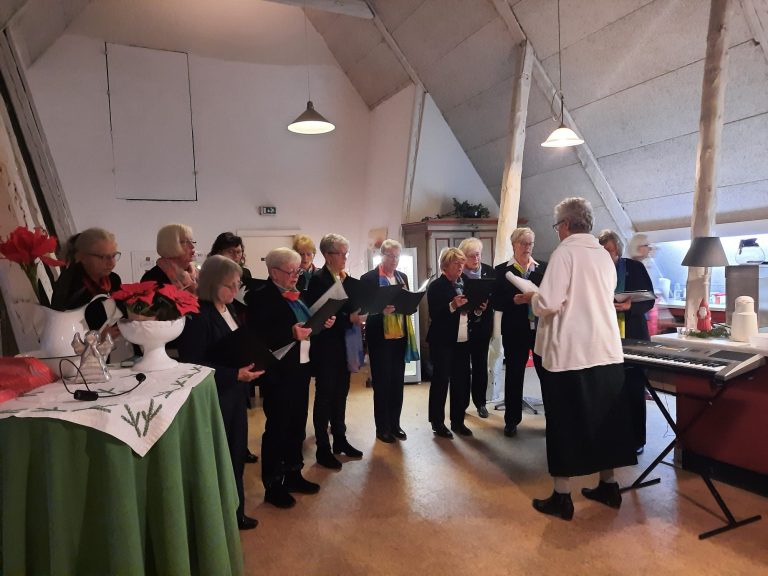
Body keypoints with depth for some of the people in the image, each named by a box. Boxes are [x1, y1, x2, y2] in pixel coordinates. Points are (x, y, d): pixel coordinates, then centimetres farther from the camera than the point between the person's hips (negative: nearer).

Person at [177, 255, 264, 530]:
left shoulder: (228, 309, 7)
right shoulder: (198, 315, -18)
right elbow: (191, 365, -21)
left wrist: (249, 364, 0)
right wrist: (235, 374, -24)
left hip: (235, 394, 8)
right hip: (214, 398, -8)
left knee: (236, 455, 18)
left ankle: (234, 513, 34)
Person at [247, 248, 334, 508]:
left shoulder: (296, 295, 11)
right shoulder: (261, 297, -13)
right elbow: (257, 337, -22)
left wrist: (323, 322, -1)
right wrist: (291, 333, -29)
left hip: (301, 369, 8)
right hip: (278, 373, -8)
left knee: (297, 426, 18)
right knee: (277, 428, 4)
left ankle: (293, 474, 35)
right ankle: (272, 486, 19)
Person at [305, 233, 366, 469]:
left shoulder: (348, 280, 8)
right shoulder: (318, 279, -12)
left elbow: (350, 307, 11)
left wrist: (359, 315, -9)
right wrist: (349, 319, -23)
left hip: (344, 345, 7)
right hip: (326, 347, -7)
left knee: (341, 393, 16)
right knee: (324, 396, 4)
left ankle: (340, 440, 30)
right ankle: (323, 449, 15)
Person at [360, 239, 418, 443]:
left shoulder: (402, 277, 11)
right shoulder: (368, 278, -7)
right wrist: (382, 311, -25)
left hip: (400, 336, 6)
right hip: (380, 338, -5)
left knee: (398, 382, 12)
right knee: (382, 383, 3)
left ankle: (395, 424, 24)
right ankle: (382, 428, 16)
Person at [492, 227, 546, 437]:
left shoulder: (543, 268, 9)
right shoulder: (502, 270, 3)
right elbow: (496, 302, -3)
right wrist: (514, 300, -19)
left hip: (542, 328, 1)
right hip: (515, 330, -1)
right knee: (514, 374, 7)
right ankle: (511, 420, 19)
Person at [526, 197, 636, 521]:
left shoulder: (564, 253, -11)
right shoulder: (604, 256, 11)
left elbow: (548, 304, -19)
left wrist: (533, 298, 0)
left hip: (570, 354, -7)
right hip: (606, 352, 7)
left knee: (565, 424, 3)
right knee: (603, 420, 17)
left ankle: (562, 498, 12)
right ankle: (608, 486, 30)